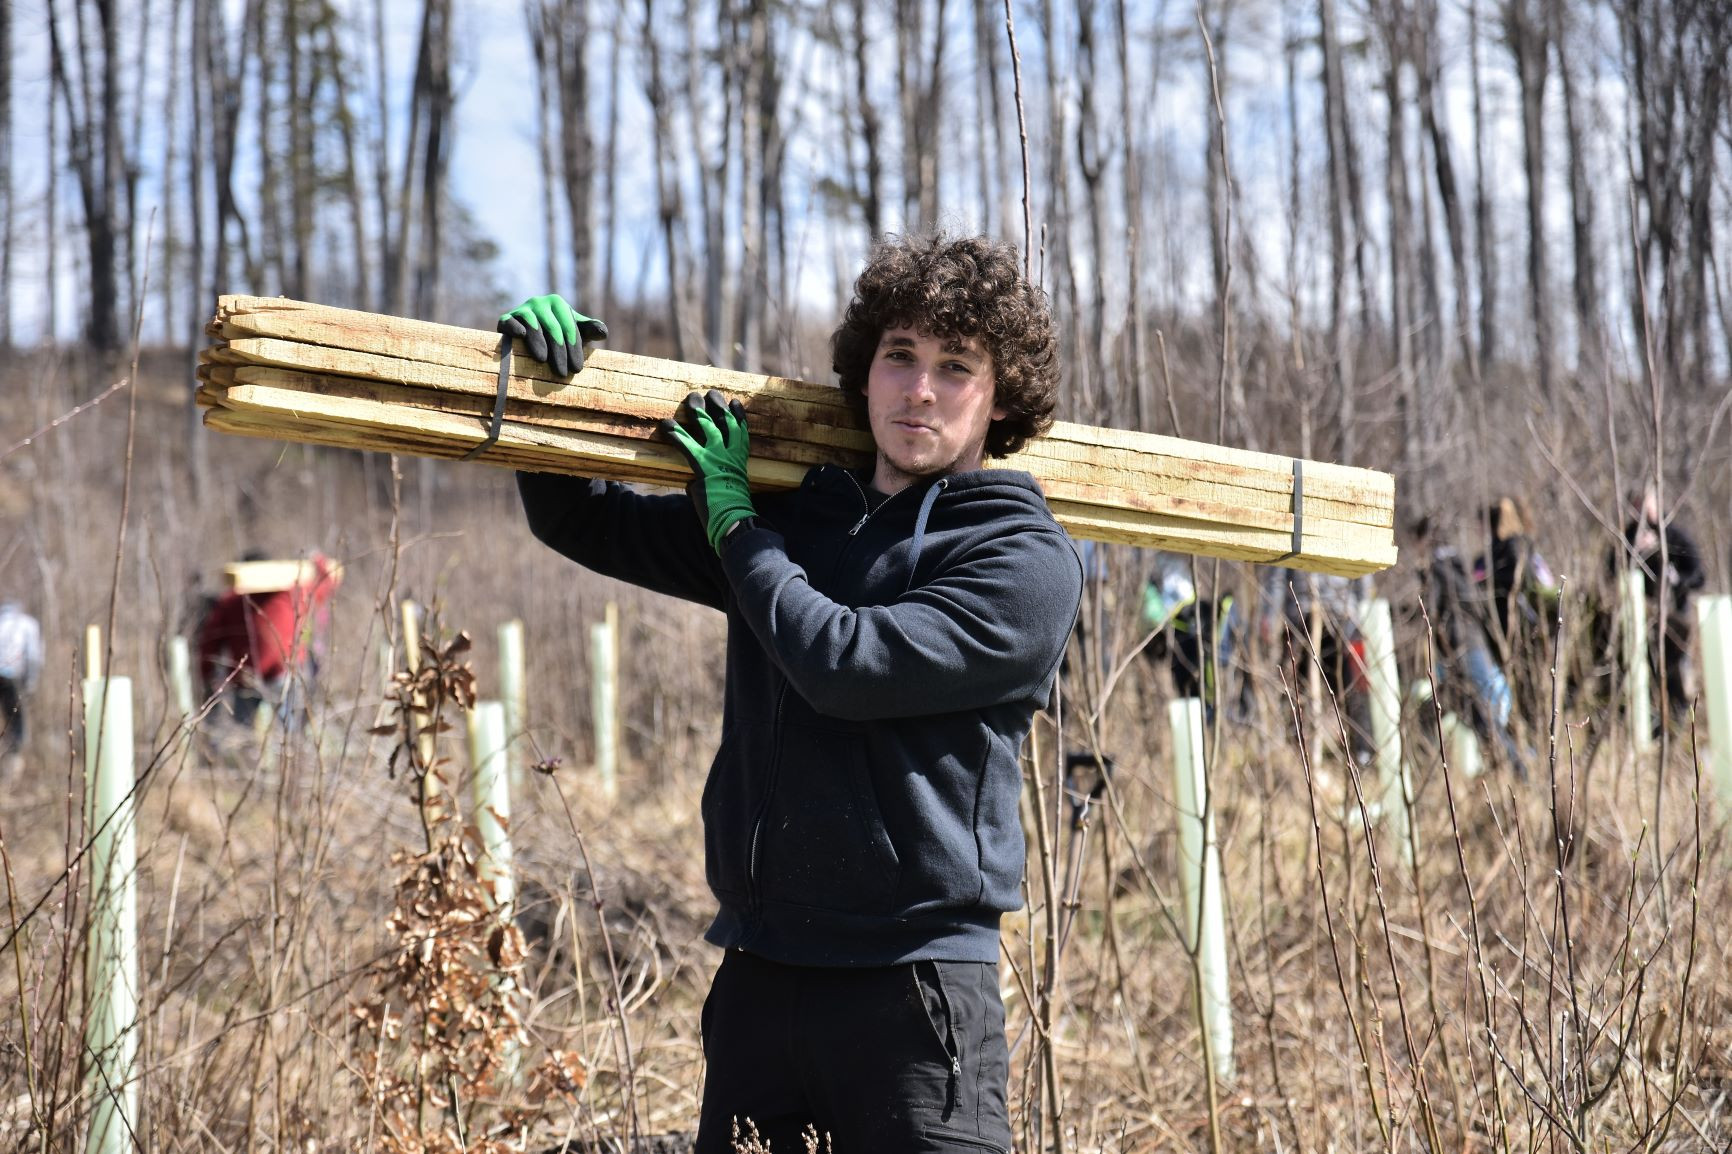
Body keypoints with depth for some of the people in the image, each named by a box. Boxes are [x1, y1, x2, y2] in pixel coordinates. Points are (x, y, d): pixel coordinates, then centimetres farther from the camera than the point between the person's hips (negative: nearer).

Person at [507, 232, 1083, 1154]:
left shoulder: (1025, 560, -6)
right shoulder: (790, 515, 14)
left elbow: (845, 663, -18)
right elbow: (585, 525, 21)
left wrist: (736, 525, -5)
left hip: (913, 989, -5)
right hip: (756, 972, 6)